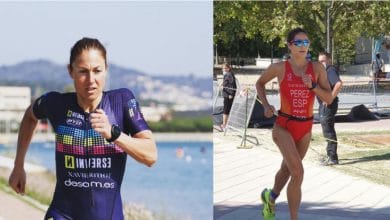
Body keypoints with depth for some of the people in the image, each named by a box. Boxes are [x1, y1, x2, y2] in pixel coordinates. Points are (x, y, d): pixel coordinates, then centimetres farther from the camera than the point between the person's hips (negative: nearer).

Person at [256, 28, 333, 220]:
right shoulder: (279, 68, -8)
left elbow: (328, 99, -4)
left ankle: (270, 197, 54)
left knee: (287, 169, 23)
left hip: (305, 128, 4)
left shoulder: (317, 68, -3)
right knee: (298, 172, -21)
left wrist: (312, 85, -20)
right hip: (283, 126, -4)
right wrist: (266, 106, -4)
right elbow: (260, 83, 11)